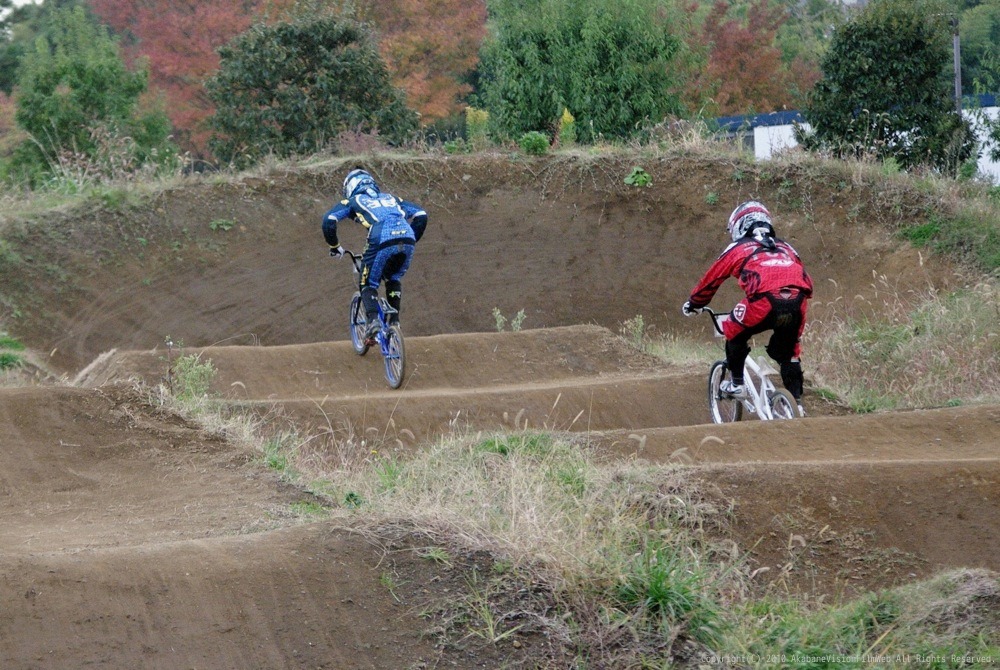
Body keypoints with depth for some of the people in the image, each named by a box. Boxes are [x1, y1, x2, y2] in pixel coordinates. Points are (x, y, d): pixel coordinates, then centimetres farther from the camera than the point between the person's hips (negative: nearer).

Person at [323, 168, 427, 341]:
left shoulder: (353, 201, 24)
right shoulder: (390, 198, 35)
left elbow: (329, 220, 11)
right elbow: (421, 214, 29)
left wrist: (335, 247, 23)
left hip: (382, 242, -4)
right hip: (406, 240, 4)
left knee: (368, 283, 13)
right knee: (394, 278, 30)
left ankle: (373, 319, -11)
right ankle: (394, 321, 21)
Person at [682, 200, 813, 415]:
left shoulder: (737, 249, 22)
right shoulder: (785, 248, 33)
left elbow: (710, 280, 31)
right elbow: (804, 279, 37)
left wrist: (693, 304, 47)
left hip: (764, 302, -4)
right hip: (797, 305, 4)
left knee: (735, 333, 23)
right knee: (789, 352, 25)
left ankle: (737, 384, 21)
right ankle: (796, 403, 21)